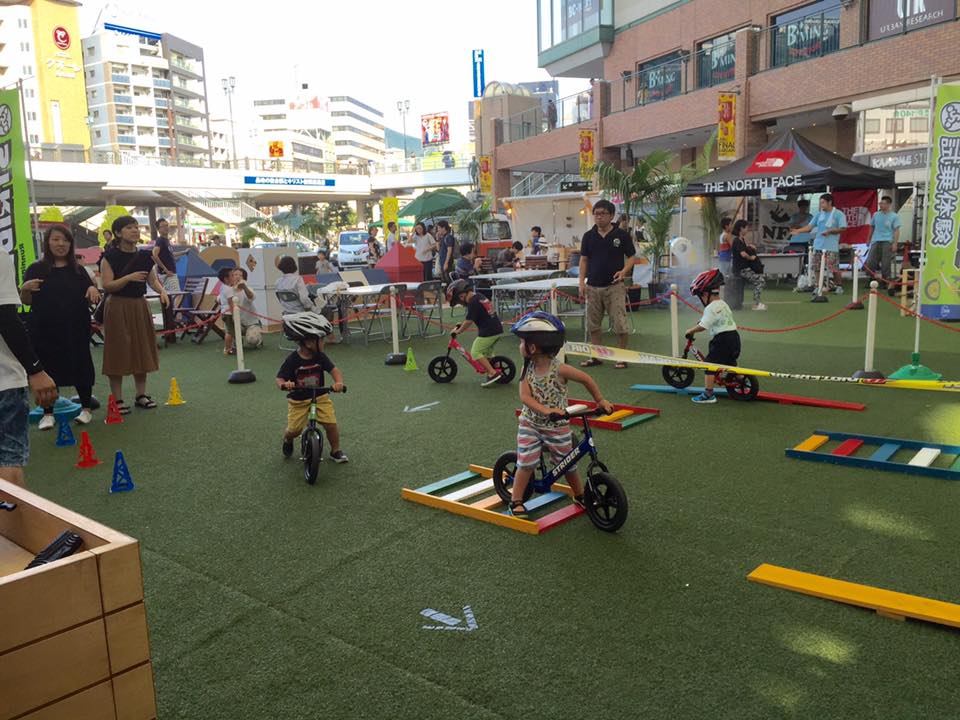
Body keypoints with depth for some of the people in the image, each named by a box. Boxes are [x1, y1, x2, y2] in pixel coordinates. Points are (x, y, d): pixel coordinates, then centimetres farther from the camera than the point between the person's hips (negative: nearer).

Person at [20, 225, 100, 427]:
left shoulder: (78, 270, 7)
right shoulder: (36, 269, 1)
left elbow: (92, 300, 10)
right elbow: (26, 301, 3)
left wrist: (93, 290, -11)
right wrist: (25, 288, -18)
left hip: (76, 330, 1)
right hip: (45, 331, -1)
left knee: (81, 367, 5)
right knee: (48, 370, 5)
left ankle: (86, 409, 20)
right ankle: (48, 414, 17)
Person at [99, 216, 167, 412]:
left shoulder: (144, 256, 5)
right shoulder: (111, 256, -8)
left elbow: (153, 280, 6)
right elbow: (107, 286, -14)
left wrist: (162, 291, -14)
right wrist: (129, 278, -26)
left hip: (139, 306, 5)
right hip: (118, 307, -5)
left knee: (141, 349, 9)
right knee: (119, 352, -1)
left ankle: (141, 395, 21)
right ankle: (118, 400, 8)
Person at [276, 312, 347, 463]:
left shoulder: (320, 357, -8)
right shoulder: (292, 360, -16)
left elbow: (334, 370, -10)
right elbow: (279, 378, -15)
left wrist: (338, 382, -31)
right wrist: (284, 384, -39)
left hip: (320, 396, 2)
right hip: (298, 400, -2)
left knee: (331, 424, -9)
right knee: (294, 429, -3)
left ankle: (336, 451, 15)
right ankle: (287, 440, 35)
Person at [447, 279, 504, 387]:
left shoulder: (473, 302, -14)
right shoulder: (479, 297, 16)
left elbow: (468, 322, -13)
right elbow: (469, 317, 28)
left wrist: (457, 331, -1)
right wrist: (459, 324, 28)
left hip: (488, 332, -10)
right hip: (498, 329, 10)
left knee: (475, 352, -3)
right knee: (487, 352, 24)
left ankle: (492, 373, -9)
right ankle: (498, 371, 21)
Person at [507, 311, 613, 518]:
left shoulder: (559, 369, -20)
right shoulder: (527, 368, -10)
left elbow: (586, 379, -7)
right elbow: (525, 397, -20)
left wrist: (601, 401, -2)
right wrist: (545, 410, -35)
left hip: (557, 426, -2)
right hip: (530, 424, 2)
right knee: (526, 464, -5)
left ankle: (580, 496, 33)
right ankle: (516, 501, 10)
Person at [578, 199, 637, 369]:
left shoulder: (621, 235, -2)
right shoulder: (588, 236, 6)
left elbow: (632, 257, 3)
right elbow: (584, 260, 10)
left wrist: (624, 271, -15)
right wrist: (582, 282, 1)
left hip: (614, 286, -3)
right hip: (593, 286, 4)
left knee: (620, 324, -4)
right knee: (593, 324, 9)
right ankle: (595, 356, 20)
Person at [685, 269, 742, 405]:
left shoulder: (710, 308, -14)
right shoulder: (723, 304, 18)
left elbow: (703, 326, -22)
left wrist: (691, 331, -7)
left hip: (722, 339, -9)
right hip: (734, 336, 9)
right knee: (730, 363, 28)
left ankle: (708, 394, -8)